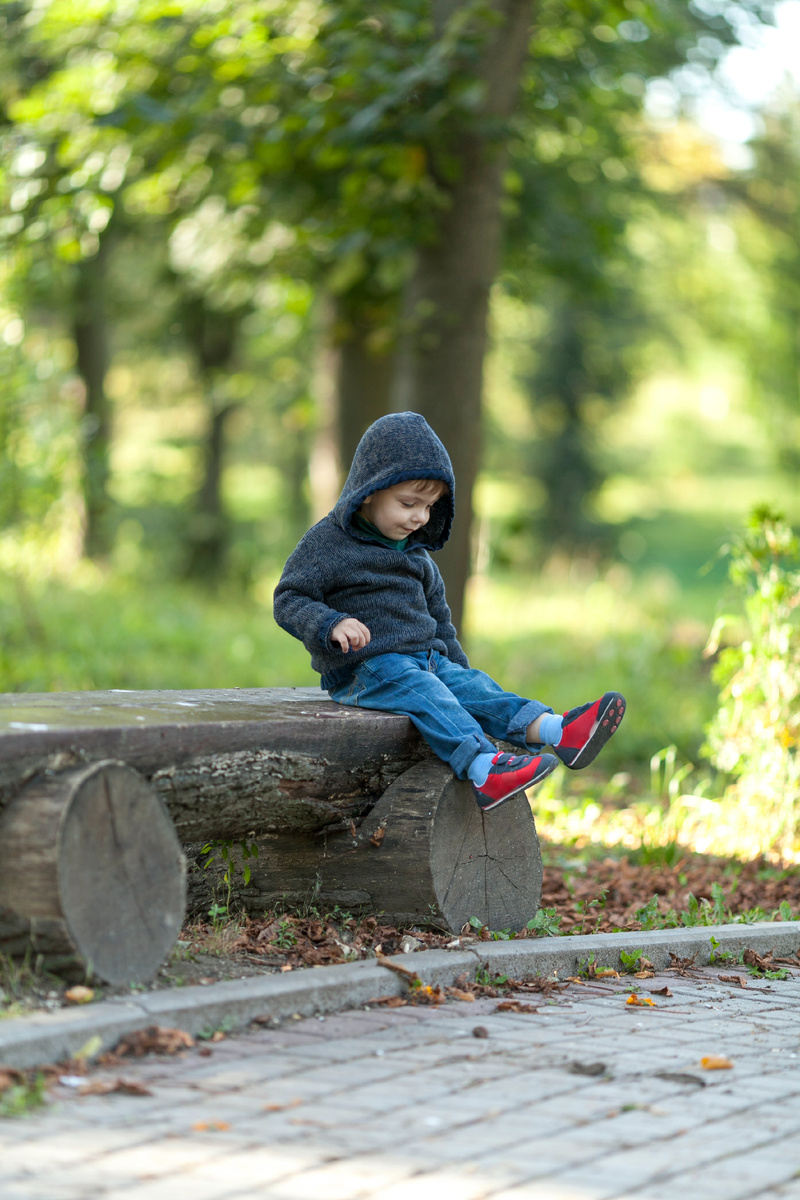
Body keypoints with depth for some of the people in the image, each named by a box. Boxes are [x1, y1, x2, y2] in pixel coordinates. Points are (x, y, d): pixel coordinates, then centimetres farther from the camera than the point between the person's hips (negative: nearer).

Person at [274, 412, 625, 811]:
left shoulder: (416, 552, 18)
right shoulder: (326, 543, -6)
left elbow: (437, 617, 28)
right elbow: (289, 601, -10)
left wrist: (454, 665, 21)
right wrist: (332, 625, -26)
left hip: (427, 659, 7)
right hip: (362, 671, -7)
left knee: (470, 684, -18)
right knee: (420, 690, -32)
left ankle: (550, 729, -41)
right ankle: (482, 767, -54)